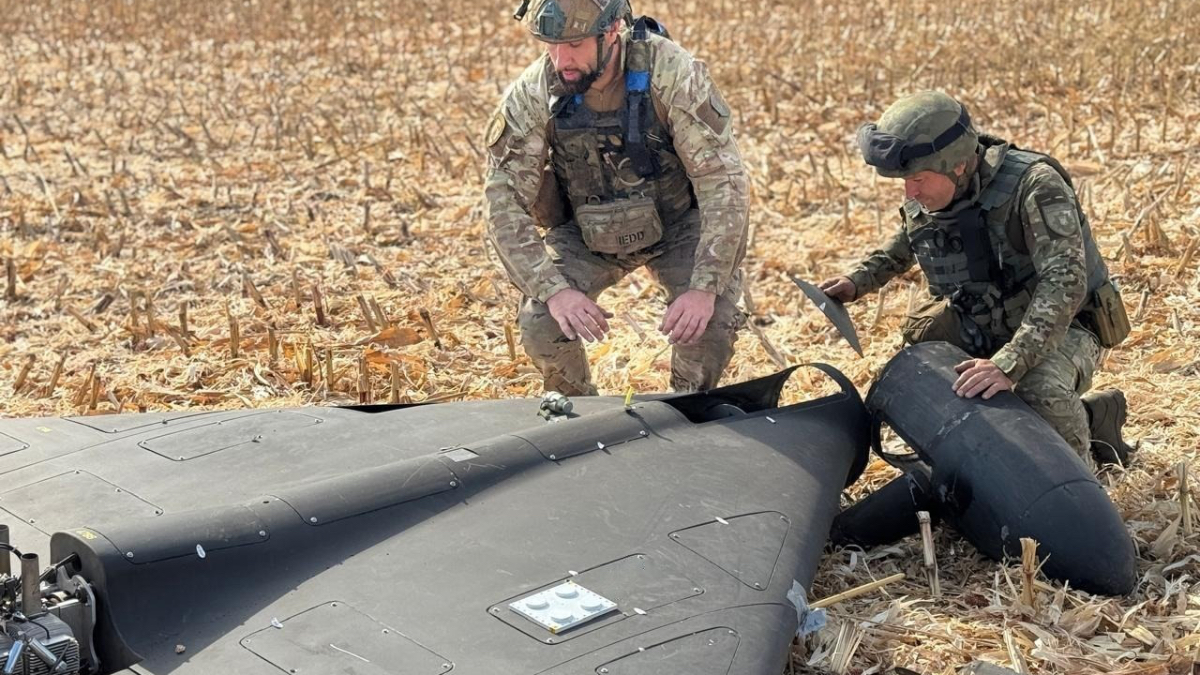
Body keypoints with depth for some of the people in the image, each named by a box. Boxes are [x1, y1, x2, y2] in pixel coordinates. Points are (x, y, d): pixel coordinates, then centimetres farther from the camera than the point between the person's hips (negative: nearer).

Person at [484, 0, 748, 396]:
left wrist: (705, 288, -34)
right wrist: (553, 289, -32)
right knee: (540, 322, -19)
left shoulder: (671, 73, -28)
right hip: (587, 234, 1)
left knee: (711, 320, -23)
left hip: (679, 223, -1)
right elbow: (504, 200, -20)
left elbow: (722, 181, -26)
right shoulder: (532, 95, -23)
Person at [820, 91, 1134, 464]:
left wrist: (1008, 364, -49)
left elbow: (1064, 283, -38)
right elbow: (904, 245, 20)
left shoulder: (1033, 185, -27)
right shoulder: (921, 201, -6)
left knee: (1042, 396, -38)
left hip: (1057, 330, -8)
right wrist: (859, 280, 3)